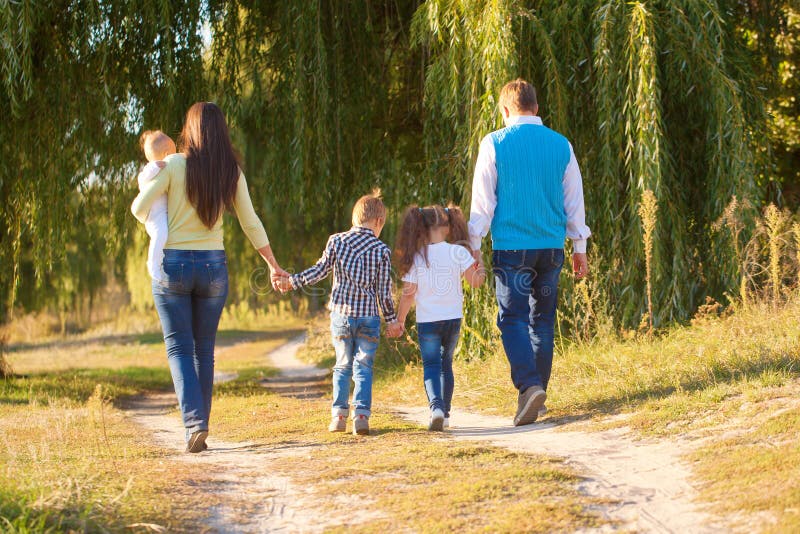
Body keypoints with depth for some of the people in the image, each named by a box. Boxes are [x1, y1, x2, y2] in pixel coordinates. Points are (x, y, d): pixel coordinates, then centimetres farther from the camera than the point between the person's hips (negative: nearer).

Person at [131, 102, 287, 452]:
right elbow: (251, 223, 5)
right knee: (204, 349, 13)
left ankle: (194, 421, -16)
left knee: (180, 348, 2)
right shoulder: (231, 172, 0)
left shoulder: (173, 165, -8)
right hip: (213, 266, 3)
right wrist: (273, 265, 16)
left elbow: (139, 208, -8)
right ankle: (200, 427, 15)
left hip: (173, 264, -3)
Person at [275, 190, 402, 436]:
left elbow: (320, 270, 1)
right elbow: (383, 291, 0)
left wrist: (292, 281, 14)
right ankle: (361, 415, -6)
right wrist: (392, 319, 9)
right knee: (363, 367, 4)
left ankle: (338, 415, 8)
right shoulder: (381, 250, -2)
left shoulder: (336, 241, 1)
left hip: (341, 314, 2)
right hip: (369, 315, -2)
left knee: (342, 366, 13)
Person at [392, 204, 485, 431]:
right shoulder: (458, 252, -6)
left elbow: (408, 293, -4)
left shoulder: (416, 257, -7)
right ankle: (445, 413, 18)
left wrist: (399, 319, 5)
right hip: (453, 318, 2)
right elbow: (474, 281, -8)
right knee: (446, 364, 17)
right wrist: (481, 272, 8)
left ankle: (436, 406, -20)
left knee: (431, 366, 4)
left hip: (427, 321, -2)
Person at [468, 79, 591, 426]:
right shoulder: (560, 144, 5)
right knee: (543, 320, 11)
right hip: (552, 245, 3)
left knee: (513, 319, -2)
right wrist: (579, 247, 20)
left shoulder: (494, 144, -4)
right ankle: (537, 394, 14)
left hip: (511, 246, -3)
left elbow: (482, 201, -2)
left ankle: (529, 385, -21)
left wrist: (474, 246, 5)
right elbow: (574, 199, 11)